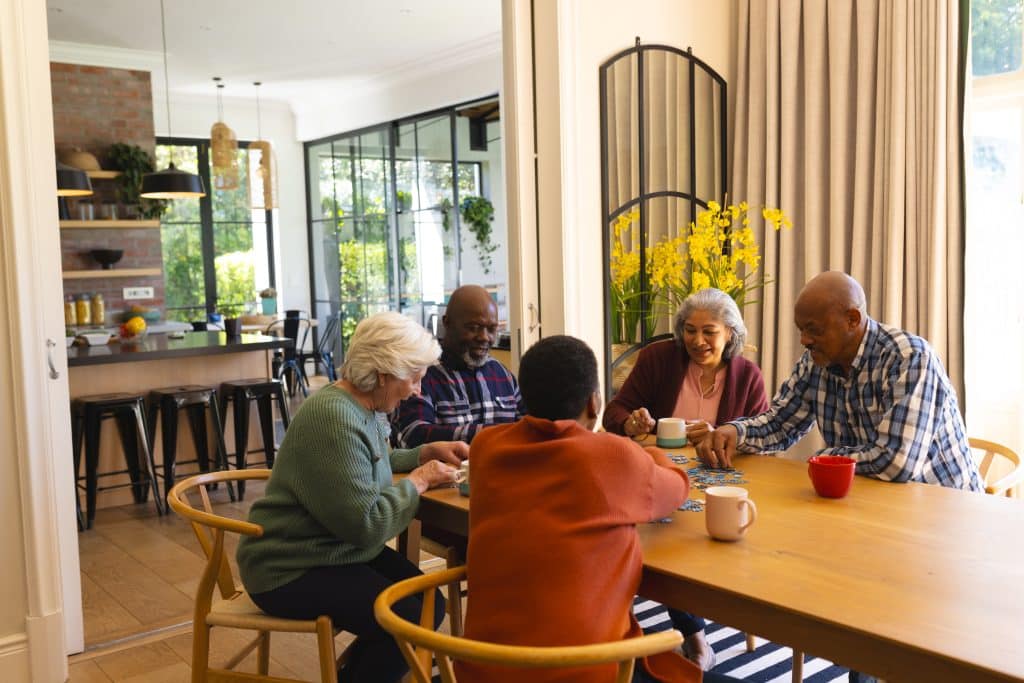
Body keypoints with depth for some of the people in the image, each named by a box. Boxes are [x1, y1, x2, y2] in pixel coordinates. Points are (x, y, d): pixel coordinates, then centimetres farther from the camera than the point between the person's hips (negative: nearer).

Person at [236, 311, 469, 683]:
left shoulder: (364, 407, 4)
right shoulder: (334, 419, -27)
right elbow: (367, 524, -28)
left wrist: (427, 452, 9)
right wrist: (419, 480, -15)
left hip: (338, 550, 10)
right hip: (292, 570, -10)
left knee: (430, 604, 0)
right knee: (409, 621, -19)